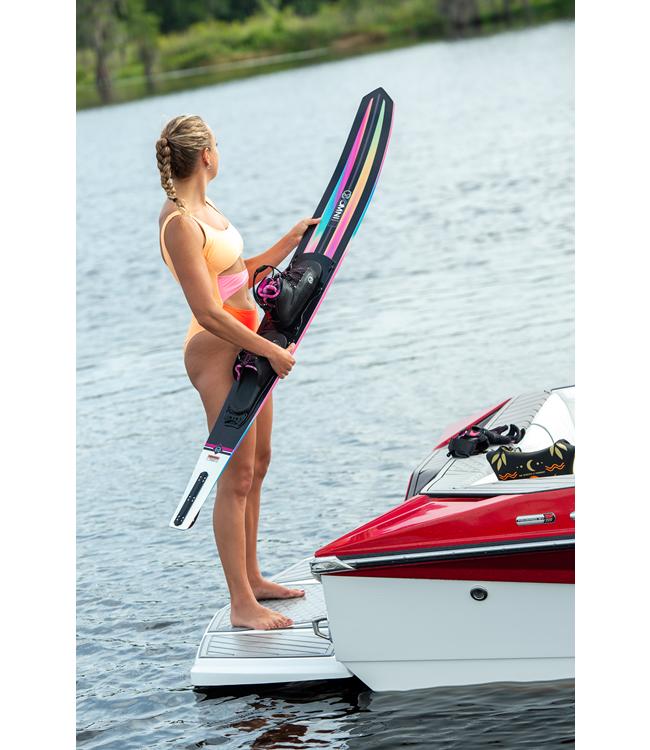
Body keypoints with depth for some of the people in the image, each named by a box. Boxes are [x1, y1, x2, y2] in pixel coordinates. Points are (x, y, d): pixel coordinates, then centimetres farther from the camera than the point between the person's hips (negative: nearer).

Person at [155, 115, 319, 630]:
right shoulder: (180, 223, -19)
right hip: (215, 353, -10)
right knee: (236, 477, -7)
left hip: (248, 347, 10)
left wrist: (295, 238, 21)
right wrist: (272, 351, -19)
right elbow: (208, 313, -23)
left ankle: (252, 578, 28)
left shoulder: (204, 210, 11)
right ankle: (241, 604, -2)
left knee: (257, 466, 16)